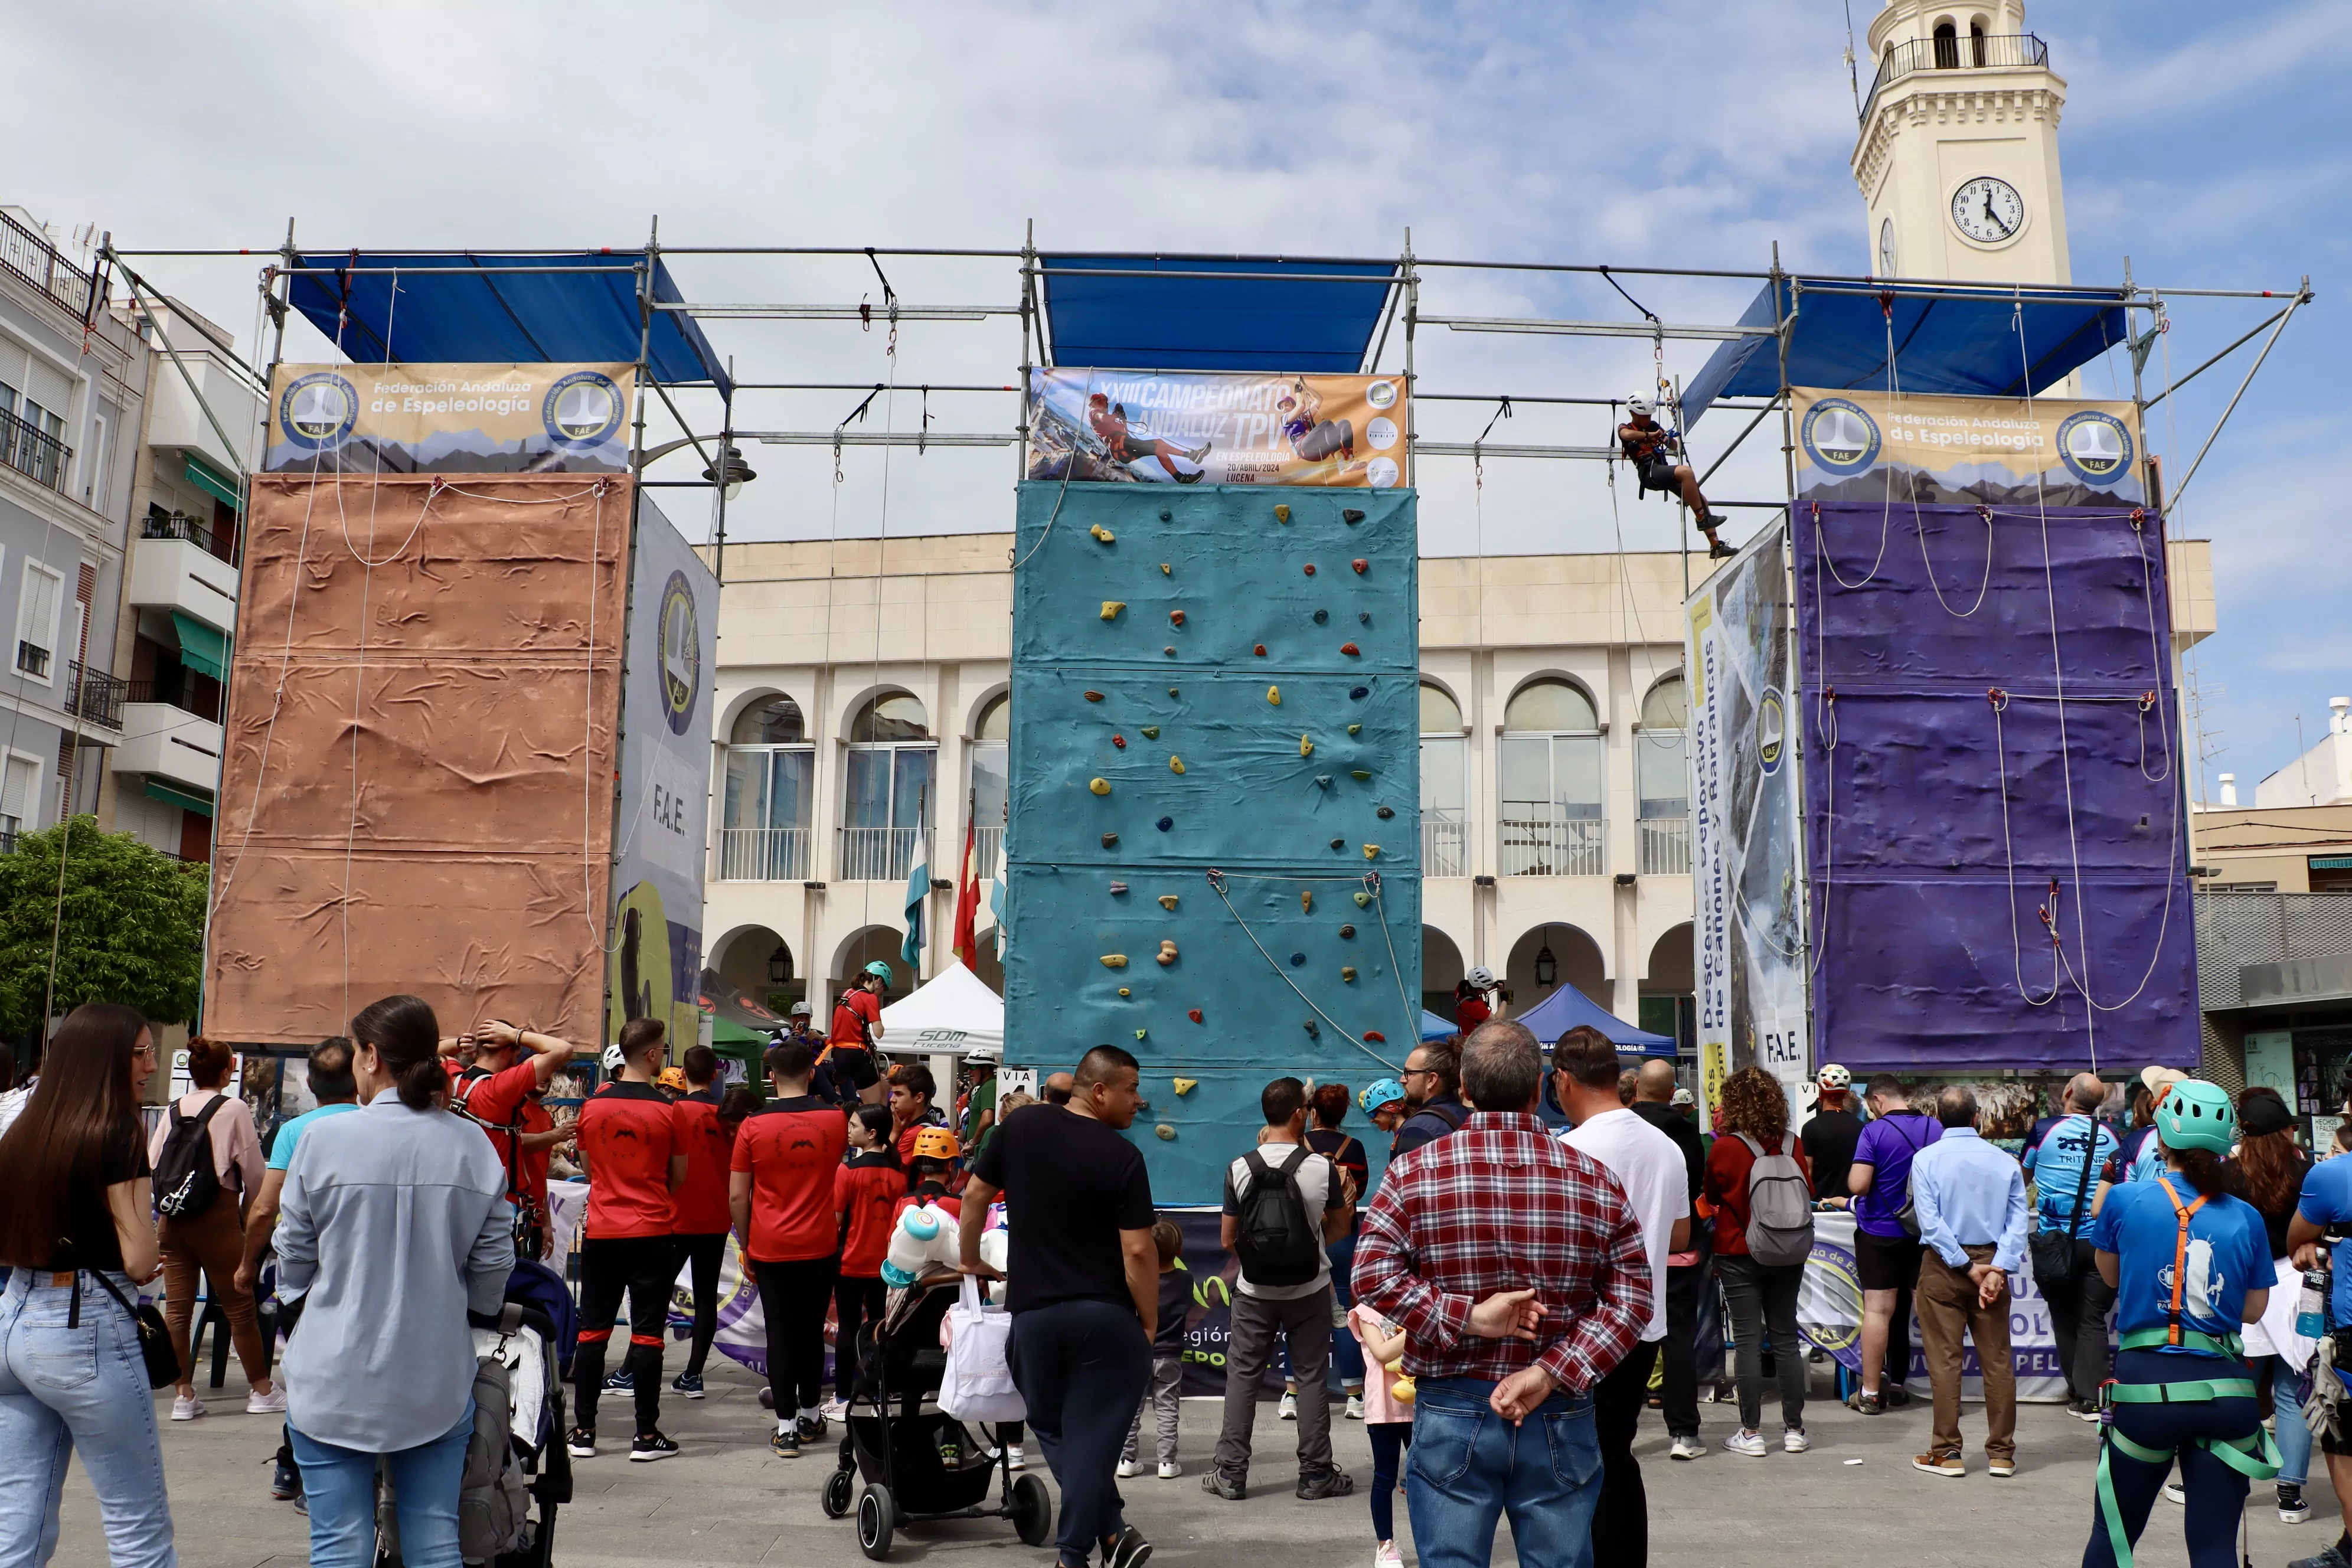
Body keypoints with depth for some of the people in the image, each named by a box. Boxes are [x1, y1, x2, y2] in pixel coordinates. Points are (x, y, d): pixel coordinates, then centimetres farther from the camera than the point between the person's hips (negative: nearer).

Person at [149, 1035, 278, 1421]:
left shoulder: (173, 1110, 6)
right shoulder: (234, 1109, -7)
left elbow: (151, 1164, 5)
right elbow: (253, 1169, -5)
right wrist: (248, 1211, 10)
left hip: (172, 1216, 5)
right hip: (216, 1215, -5)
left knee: (177, 1306, 8)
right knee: (240, 1306, 4)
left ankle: (184, 1396, 11)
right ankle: (262, 1390, 13)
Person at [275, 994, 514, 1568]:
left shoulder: (324, 1142, -10)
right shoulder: (474, 1147, -4)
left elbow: (294, 1259, 0)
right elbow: (493, 1266, 2)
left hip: (336, 1378, -2)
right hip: (438, 1379, 2)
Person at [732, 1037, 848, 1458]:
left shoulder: (754, 1125, -8)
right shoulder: (834, 1120, -2)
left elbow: (737, 1195, -5)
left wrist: (746, 1245, 5)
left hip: (770, 1249, -2)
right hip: (820, 1248, 2)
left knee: (780, 1333, 3)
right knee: (812, 1330, 15)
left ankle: (786, 1428, 3)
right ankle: (810, 1415, 27)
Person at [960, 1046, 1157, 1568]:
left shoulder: (1021, 1126, -1)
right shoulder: (1123, 1156, -12)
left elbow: (975, 1196, 9)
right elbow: (1138, 1252, -14)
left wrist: (970, 1260, 24)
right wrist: (1150, 1321, -1)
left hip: (1033, 1313, 3)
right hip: (1106, 1315, -3)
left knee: (1054, 1430, 19)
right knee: (1093, 1435, 6)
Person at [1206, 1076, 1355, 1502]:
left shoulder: (1240, 1168, -10)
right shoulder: (1322, 1168, -12)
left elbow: (1227, 1239, -2)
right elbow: (1341, 1227, 4)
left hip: (1254, 1292, 1)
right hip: (1310, 1291, -1)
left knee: (1242, 1377, 9)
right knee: (1312, 1379, 10)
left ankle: (1231, 1474, 12)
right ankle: (1315, 1475, 15)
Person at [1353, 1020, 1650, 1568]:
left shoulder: (1413, 1173, -4)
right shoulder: (1595, 1179, -1)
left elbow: (1372, 1278, -14)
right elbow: (1631, 1298, -6)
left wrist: (1467, 1316, -12)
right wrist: (1551, 1374, -11)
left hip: (1450, 1418, -1)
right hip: (1561, 1419, 1)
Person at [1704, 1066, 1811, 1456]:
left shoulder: (1724, 1149, -14)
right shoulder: (1792, 1146, -4)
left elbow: (1711, 1197, 2)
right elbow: (1807, 1193, 9)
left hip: (1739, 1254, -3)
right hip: (1787, 1254, 3)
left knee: (1748, 1341, 1)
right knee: (1786, 1339, 11)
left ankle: (1751, 1433, 5)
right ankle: (1794, 1429, 17)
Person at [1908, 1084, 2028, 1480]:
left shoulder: (1926, 1159, -6)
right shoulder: (2004, 1161, 1)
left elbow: (1930, 1222, -13)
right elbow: (2018, 1220, -6)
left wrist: (1966, 1266, -10)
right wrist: (1997, 1269, -11)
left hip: (1943, 1266, -2)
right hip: (1992, 1261, 2)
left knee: (1945, 1360, 2)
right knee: (1997, 1360, 8)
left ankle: (1947, 1453, 7)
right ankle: (2002, 1454, 14)